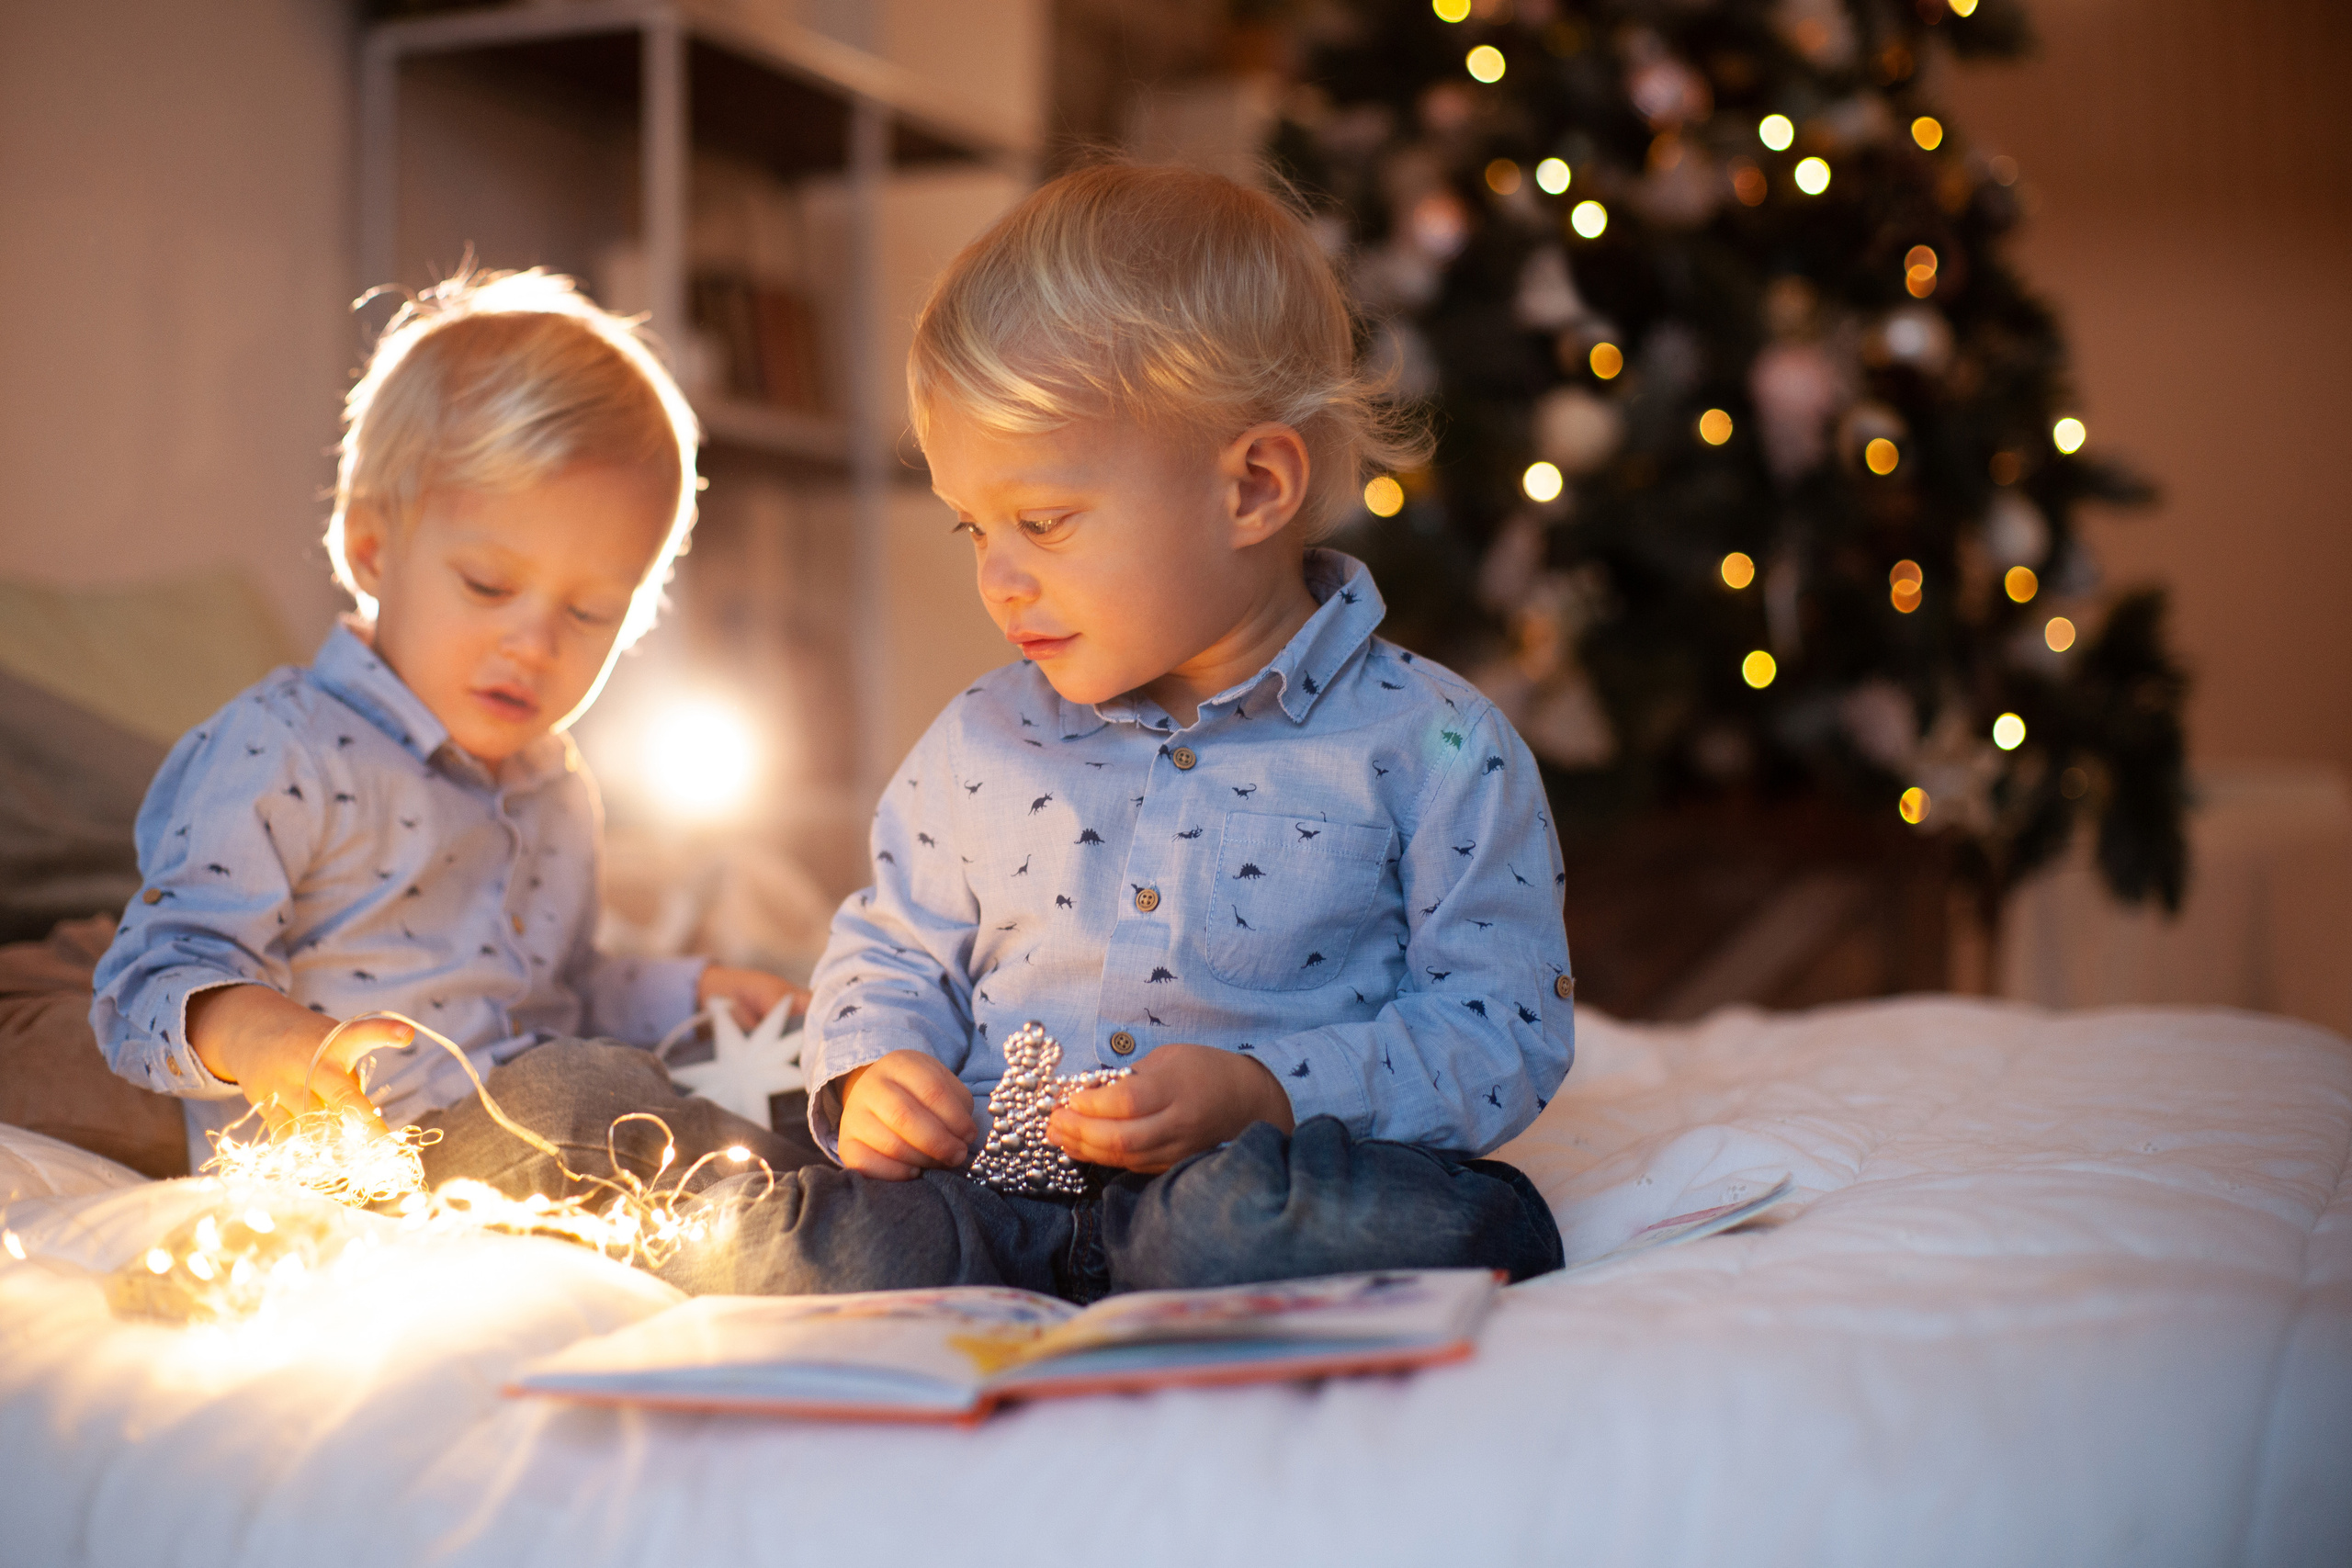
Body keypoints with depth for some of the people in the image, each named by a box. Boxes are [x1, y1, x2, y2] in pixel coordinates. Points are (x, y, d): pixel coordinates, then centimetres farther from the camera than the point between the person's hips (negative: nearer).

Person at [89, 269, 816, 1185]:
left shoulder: (556, 790, 19)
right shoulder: (278, 759, -9)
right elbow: (154, 976, -16)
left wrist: (685, 994, 18)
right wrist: (246, 1028, -38)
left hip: (544, 1149, 8)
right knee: (584, 1087, -31)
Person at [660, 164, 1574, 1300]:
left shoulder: (1426, 744, 0)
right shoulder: (981, 742, 15)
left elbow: (1505, 1029, -3)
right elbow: (890, 952, 26)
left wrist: (1266, 1095, -16)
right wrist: (873, 1072, 2)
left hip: (1250, 1180, -2)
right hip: (995, 1199, 2)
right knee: (814, 1243, -31)